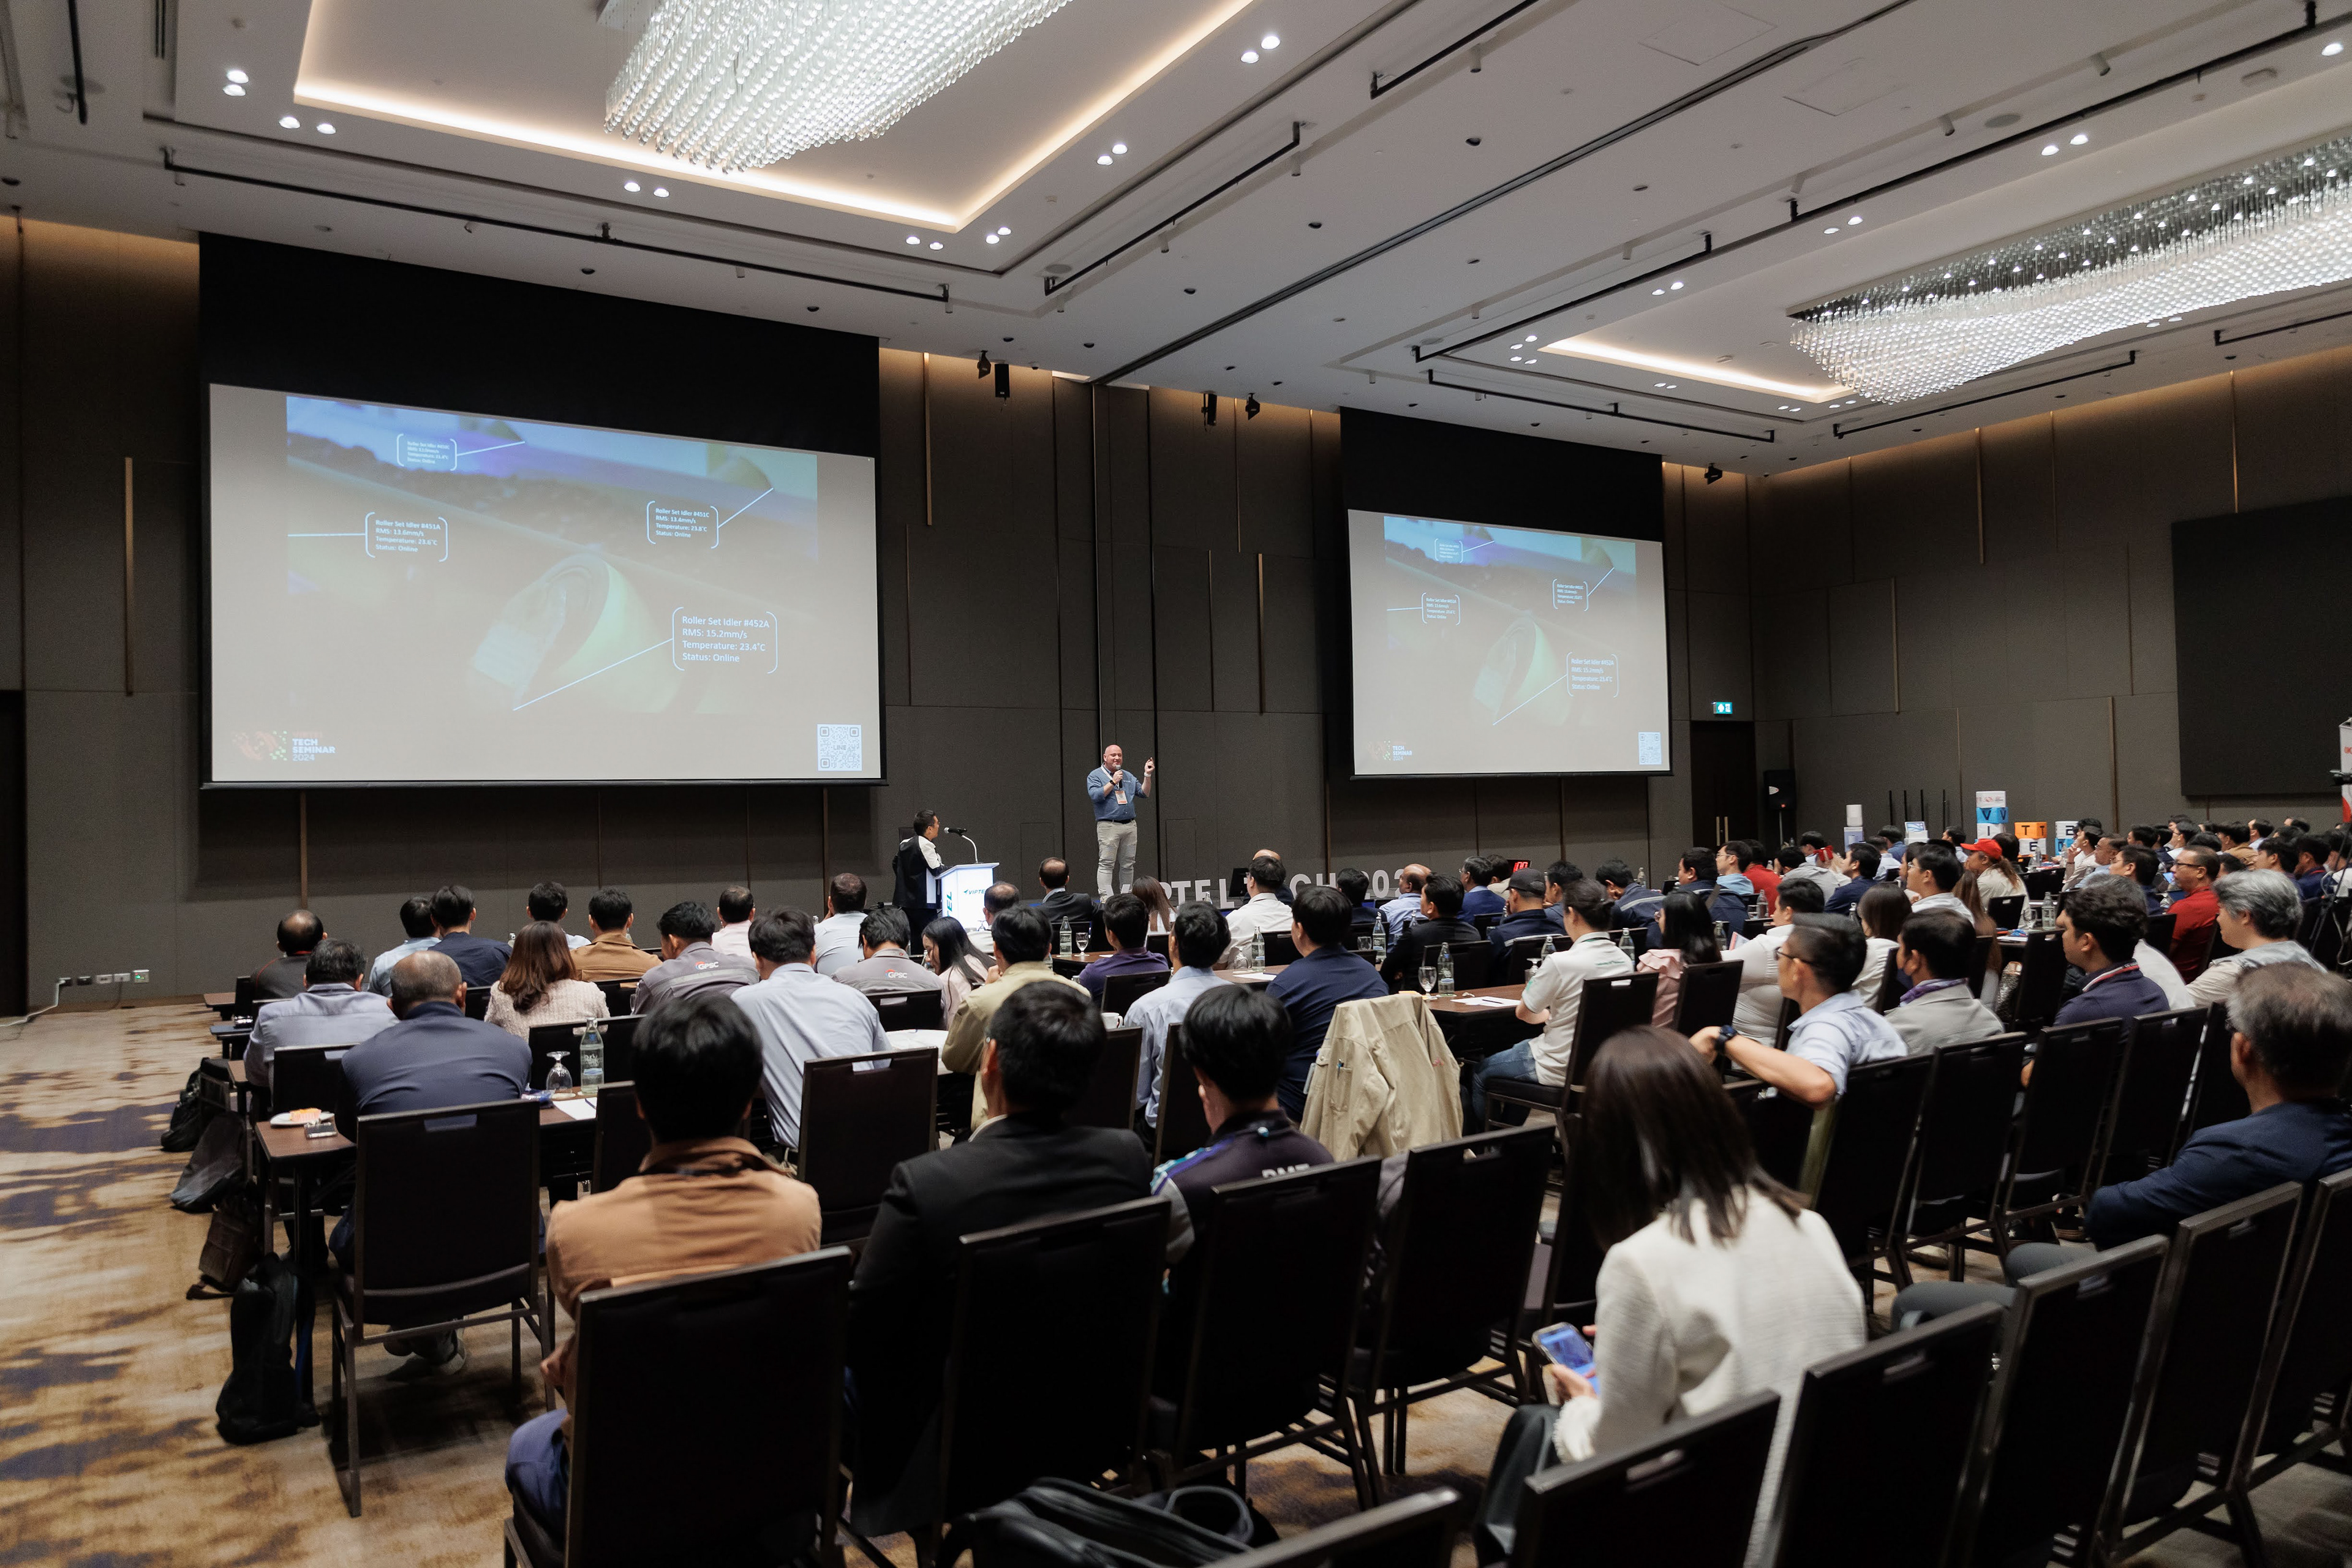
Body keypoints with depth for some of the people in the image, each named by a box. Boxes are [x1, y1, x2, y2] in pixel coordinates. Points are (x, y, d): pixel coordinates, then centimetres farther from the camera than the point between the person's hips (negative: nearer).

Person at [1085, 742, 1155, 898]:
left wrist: (1147, 775, 4)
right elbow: (1096, 795, -14)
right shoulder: (1095, 776, 2)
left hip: (1130, 826, 6)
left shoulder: (1128, 776, 19)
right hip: (1108, 825, -6)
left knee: (1128, 865, 8)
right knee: (1106, 864, -10)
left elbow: (1144, 793, 16)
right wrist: (1113, 782, -12)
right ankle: (1106, 898, -13)